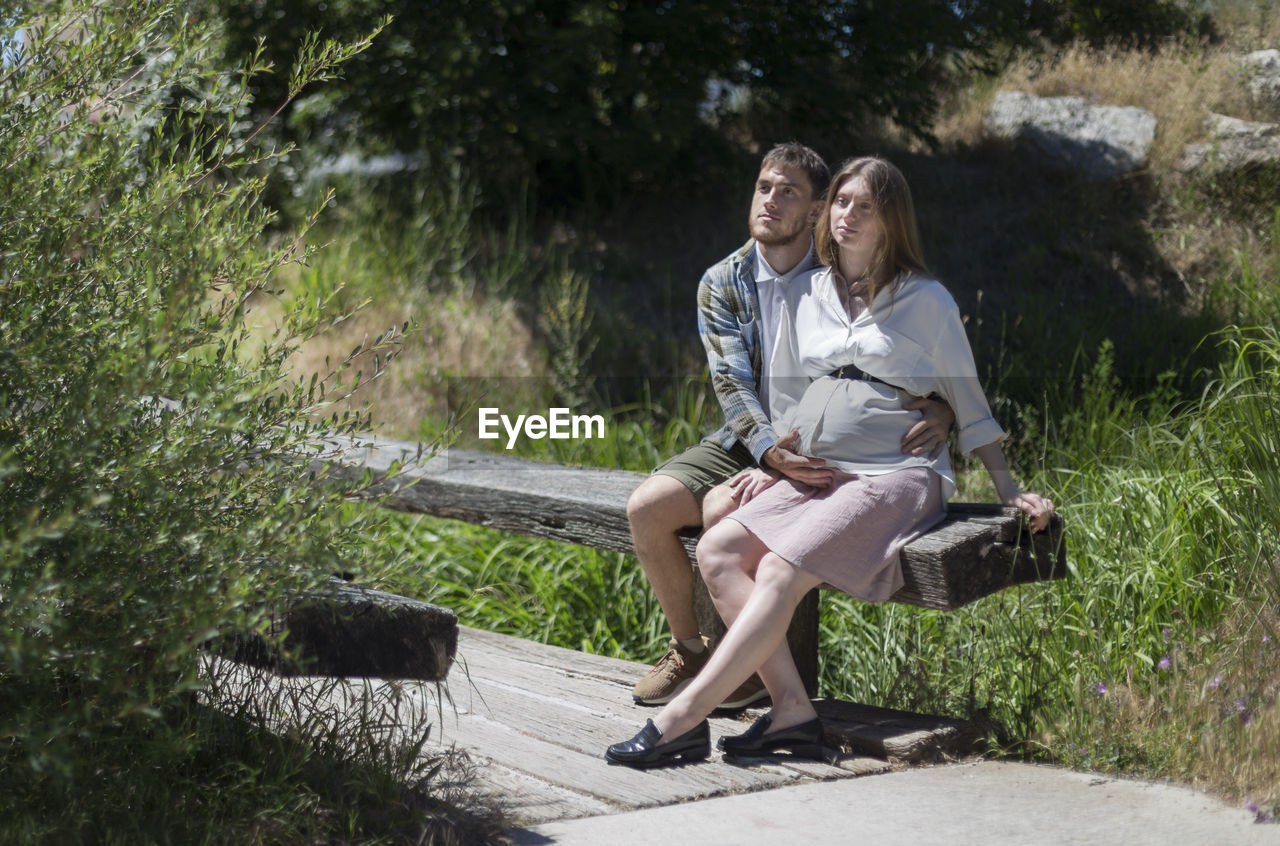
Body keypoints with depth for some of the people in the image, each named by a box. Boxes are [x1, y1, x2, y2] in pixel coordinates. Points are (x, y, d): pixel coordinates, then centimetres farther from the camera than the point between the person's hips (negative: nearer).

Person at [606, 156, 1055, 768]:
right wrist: (773, 464, 6)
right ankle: (792, 710, -27)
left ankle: (683, 718, -30)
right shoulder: (804, 294, 17)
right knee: (717, 549, -21)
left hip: (895, 476, -5)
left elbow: (968, 405, 9)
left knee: (780, 571, -28)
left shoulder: (927, 300, 6)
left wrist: (1012, 493, 4)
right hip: (814, 475, 5)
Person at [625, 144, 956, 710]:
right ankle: (688, 648, 4)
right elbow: (732, 386, -10)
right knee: (646, 507, -18)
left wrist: (941, 411, -25)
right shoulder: (722, 284, 2)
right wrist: (770, 450, -31)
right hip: (745, 444, 4)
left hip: (818, 454, -4)